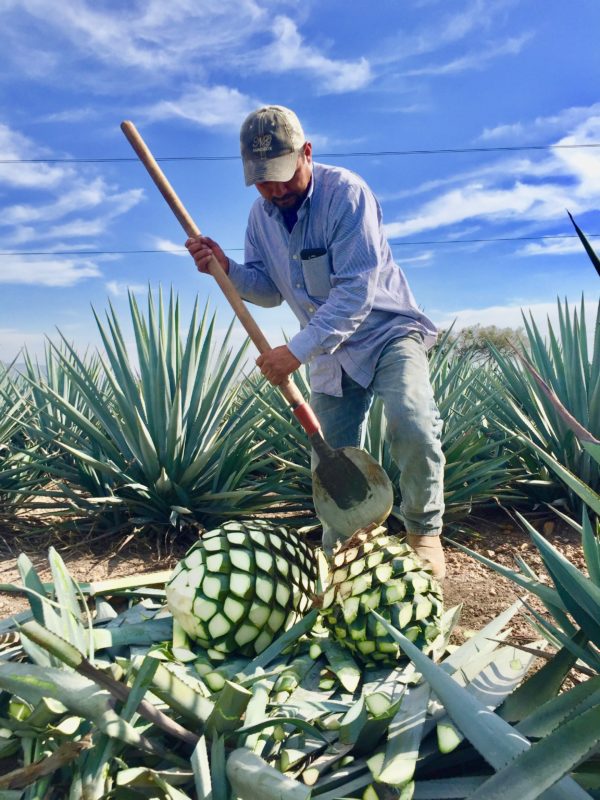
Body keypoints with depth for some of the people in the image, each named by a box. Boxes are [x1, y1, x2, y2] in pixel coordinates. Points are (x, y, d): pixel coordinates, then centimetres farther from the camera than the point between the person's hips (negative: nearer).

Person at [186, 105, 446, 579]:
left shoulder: (345, 192, -19)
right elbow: (269, 290, 7)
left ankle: (424, 531, -3)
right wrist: (226, 268, -12)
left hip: (386, 331, -5)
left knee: (412, 427, -29)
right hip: (331, 352, 6)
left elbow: (357, 290, -27)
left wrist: (298, 351, -33)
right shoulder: (262, 213, 1)